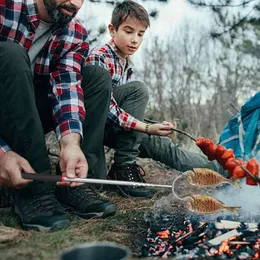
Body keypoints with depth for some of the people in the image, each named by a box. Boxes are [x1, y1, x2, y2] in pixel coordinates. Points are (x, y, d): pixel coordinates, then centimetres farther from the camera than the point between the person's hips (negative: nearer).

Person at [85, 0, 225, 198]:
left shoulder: (127, 65, 10)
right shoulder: (98, 58, -18)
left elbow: (125, 103, 12)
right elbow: (107, 108, -27)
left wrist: (152, 128, 0)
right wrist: (147, 128, -31)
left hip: (113, 127, 7)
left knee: (162, 145, -1)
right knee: (139, 89, -25)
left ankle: (221, 170, 8)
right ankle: (123, 167, -21)